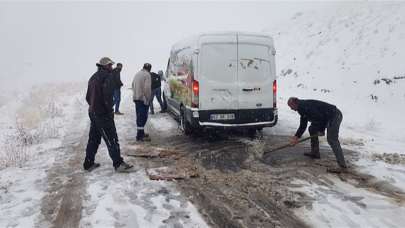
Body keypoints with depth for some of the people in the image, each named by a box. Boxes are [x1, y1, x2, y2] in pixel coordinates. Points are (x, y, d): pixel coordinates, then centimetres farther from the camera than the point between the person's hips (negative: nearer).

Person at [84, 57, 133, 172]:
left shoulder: (93, 77, 17)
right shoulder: (107, 76, -12)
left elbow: (88, 97, 20)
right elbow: (108, 96, -22)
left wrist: (93, 106, 18)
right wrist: (110, 110, -12)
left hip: (93, 112, 9)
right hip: (103, 114, -9)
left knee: (93, 139, 15)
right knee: (111, 139, -5)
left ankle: (88, 164, 22)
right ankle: (118, 164, -1)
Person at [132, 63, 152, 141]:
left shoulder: (137, 74, 16)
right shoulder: (147, 75, -12)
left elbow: (133, 85, 22)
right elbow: (147, 88, -20)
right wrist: (148, 99, -15)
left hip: (136, 98, 9)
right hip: (143, 98, -9)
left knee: (139, 116, 16)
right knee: (143, 117, -7)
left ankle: (140, 133, 25)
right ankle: (140, 136, -8)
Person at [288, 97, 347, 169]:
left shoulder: (304, 106, -17)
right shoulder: (302, 109, 16)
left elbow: (319, 117, -24)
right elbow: (303, 125, 18)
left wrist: (321, 130, -13)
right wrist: (296, 136, 11)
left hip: (335, 115, -11)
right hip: (326, 118, 11)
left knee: (332, 140, -17)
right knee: (312, 129, 16)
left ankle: (342, 164, -17)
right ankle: (315, 153, 22)